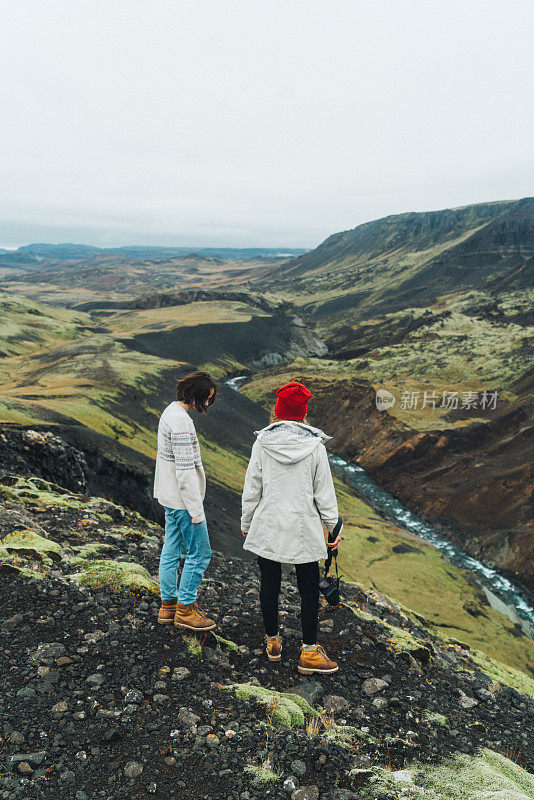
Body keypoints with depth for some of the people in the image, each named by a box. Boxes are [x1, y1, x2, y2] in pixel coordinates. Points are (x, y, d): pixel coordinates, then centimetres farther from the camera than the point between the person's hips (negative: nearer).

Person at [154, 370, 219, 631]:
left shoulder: (170, 412, 10)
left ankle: (168, 605, 27)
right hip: (182, 499, -10)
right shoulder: (181, 420, -23)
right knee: (199, 552, 2)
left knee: (171, 551, 16)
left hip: (169, 497, 10)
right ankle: (185, 609, 13)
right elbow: (185, 470, -24)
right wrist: (196, 511, -19)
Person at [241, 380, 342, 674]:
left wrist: (246, 523, 12)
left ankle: (272, 640, 32)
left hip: (268, 526, 1)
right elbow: (324, 491, -3)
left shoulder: (262, 443, -7)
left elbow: (252, 488, -1)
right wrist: (333, 526, 8)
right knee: (309, 589, 11)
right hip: (304, 529, -1)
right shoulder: (315, 446, -8)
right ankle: (309, 652, 17)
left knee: (269, 585, 15)